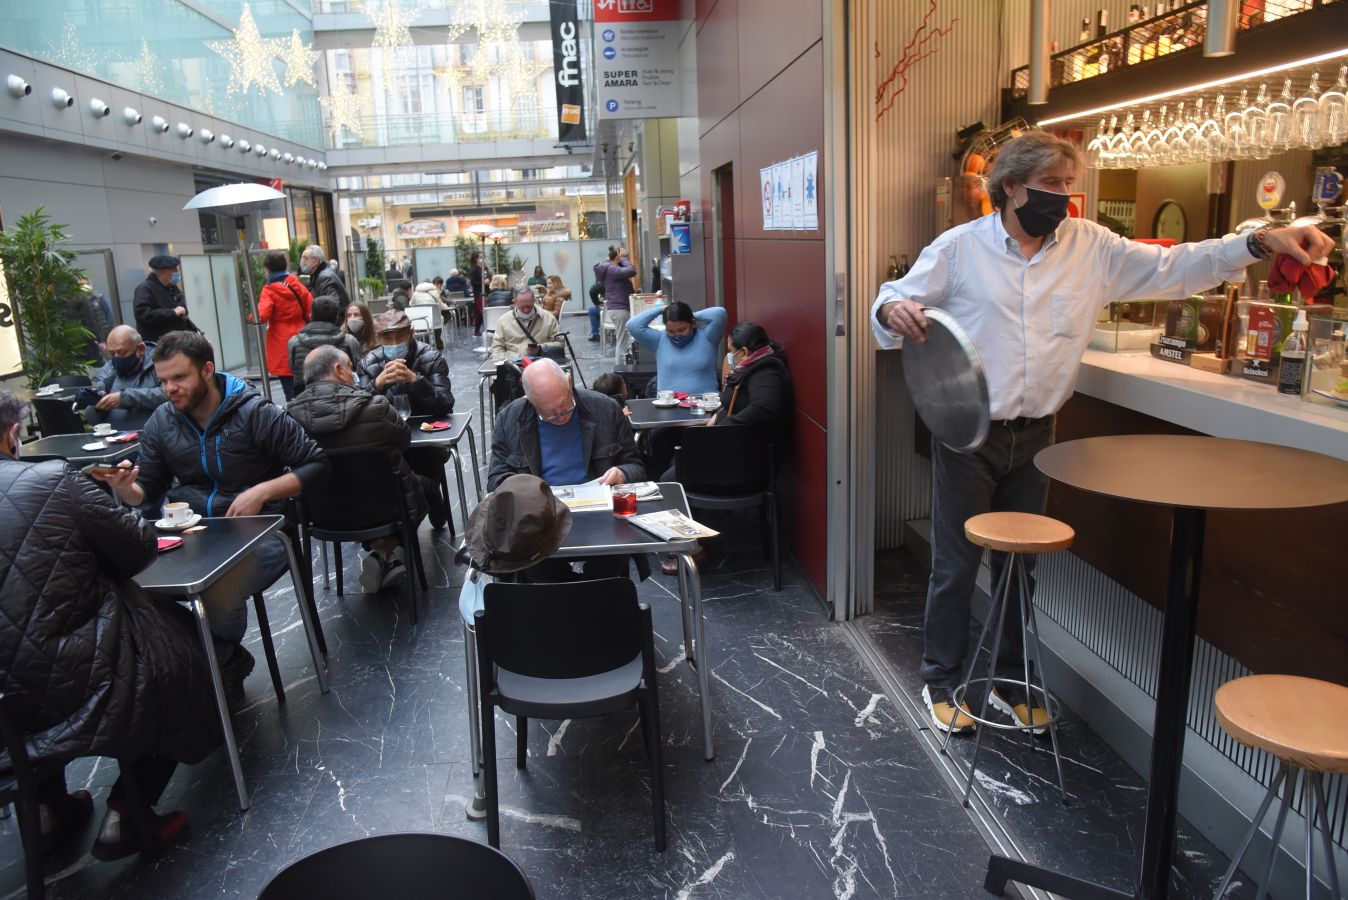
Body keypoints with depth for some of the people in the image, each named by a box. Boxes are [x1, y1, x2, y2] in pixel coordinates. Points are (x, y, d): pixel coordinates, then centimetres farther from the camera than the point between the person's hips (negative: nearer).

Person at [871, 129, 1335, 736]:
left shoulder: (1090, 247, 5)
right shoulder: (959, 248, -5)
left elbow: (1171, 268, 4)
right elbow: (896, 302, -3)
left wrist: (1259, 243, -8)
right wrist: (894, 310, -27)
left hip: (1034, 436, 4)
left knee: (1019, 565, 15)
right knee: (956, 566, 5)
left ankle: (1010, 684, 32)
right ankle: (940, 681, 25)